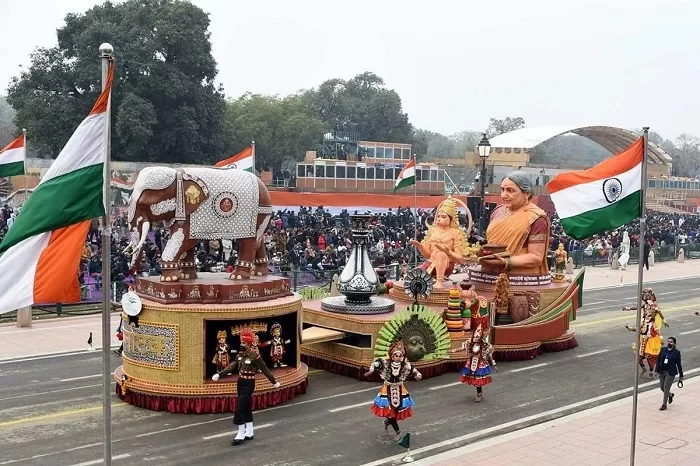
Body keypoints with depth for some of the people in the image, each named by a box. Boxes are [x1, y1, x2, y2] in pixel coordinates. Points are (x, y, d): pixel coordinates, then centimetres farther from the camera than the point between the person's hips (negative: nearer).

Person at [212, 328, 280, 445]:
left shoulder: (255, 356, -15)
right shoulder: (240, 355, 7)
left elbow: (265, 369, -8)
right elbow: (231, 366, 0)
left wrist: (274, 382, -1)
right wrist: (219, 374, -12)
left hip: (249, 384, -8)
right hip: (241, 383, 8)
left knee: (240, 408, -11)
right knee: (246, 408, 14)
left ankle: (241, 434, -4)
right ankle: (249, 433, 23)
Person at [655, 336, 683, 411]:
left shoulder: (676, 352, -8)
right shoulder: (663, 349, 2)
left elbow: (678, 365, -6)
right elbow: (658, 360, 6)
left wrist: (681, 376, -4)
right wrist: (657, 370, 2)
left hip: (670, 373, -5)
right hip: (662, 371, 5)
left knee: (666, 388, -3)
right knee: (662, 387, 12)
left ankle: (664, 405, 11)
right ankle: (670, 395, 44)